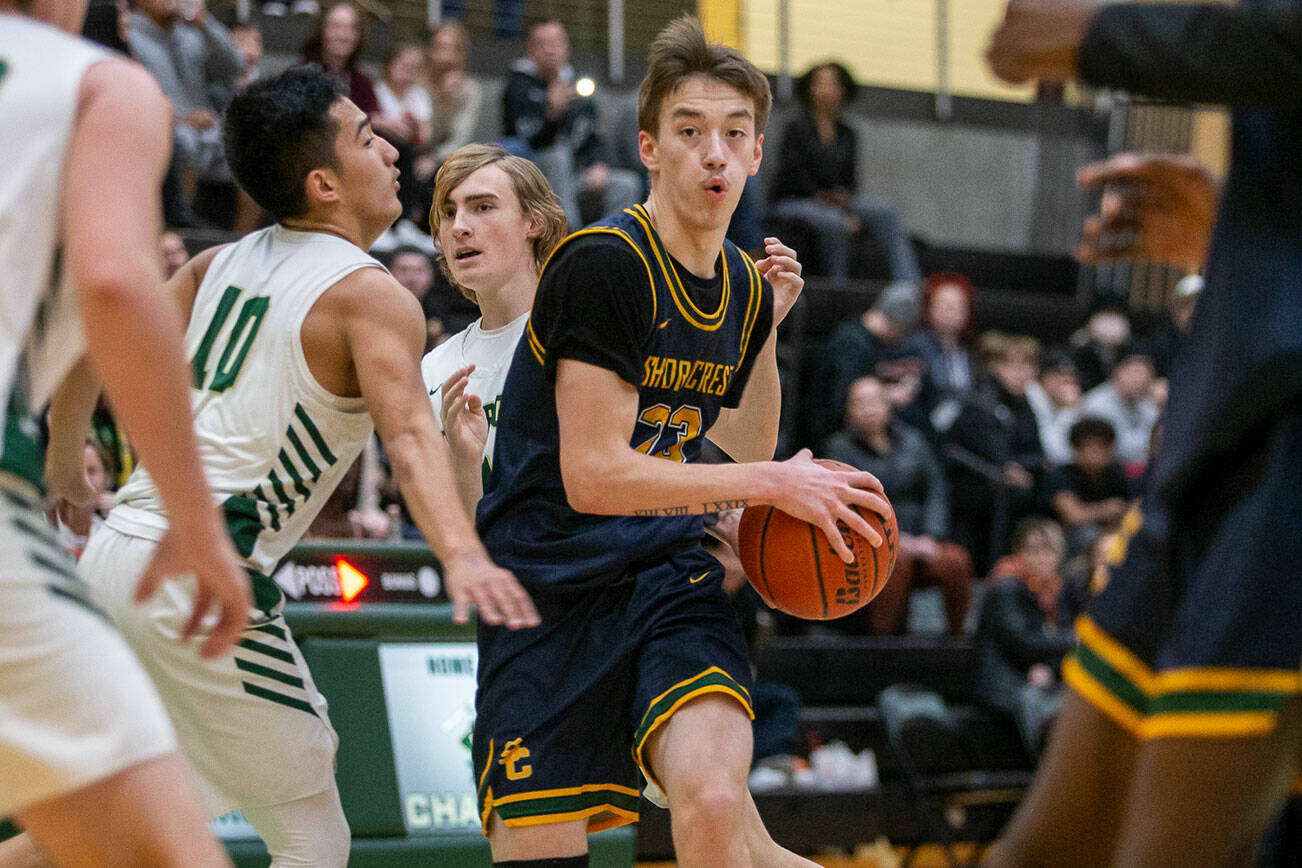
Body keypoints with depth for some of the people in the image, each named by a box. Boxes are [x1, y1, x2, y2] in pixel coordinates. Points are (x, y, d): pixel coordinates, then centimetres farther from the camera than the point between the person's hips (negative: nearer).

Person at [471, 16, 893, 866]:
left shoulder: (745, 287, 8)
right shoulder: (603, 262, -15)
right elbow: (591, 474, -20)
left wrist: (769, 326, 13)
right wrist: (775, 484, -17)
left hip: (668, 574, 4)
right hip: (553, 582, -4)